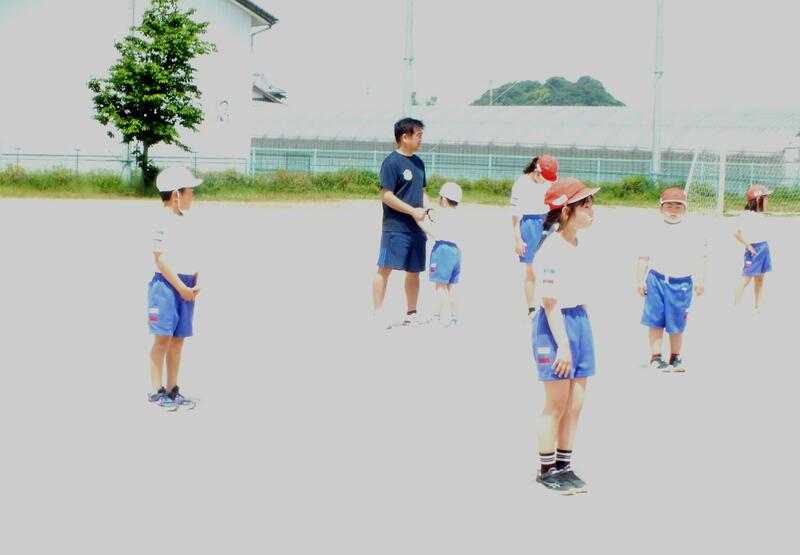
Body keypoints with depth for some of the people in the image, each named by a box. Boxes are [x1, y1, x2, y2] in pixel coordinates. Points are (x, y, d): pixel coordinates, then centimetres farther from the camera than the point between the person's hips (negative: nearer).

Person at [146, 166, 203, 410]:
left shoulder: (185, 221, 14)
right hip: (167, 285, -8)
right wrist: (181, 287, -14)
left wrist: (196, 284, 4)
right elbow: (161, 259, -16)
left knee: (178, 340, 10)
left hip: (186, 287, 8)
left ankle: (172, 390, 17)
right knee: (163, 338, -4)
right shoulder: (163, 222, -11)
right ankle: (156, 390, 4)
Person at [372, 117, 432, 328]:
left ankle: (411, 314, 19)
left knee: (414, 271, 10)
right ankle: (377, 313, -1)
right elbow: (386, 196, -15)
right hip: (395, 227, -8)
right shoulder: (392, 162, -10)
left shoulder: (418, 162, 15)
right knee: (385, 267, -6)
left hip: (416, 228, 8)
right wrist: (413, 210, -17)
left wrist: (429, 208, 5)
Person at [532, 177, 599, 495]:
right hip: (555, 325, -8)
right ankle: (547, 469, 15)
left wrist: (582, 323, 16)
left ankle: (564, 465, 21)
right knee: (557, 404, 2)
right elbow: (551, 303, -19)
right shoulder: (552, 251, -17)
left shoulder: (577, 246, 9)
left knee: (576, 403, 11)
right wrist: (562, 345, -20)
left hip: (580, 321, 8)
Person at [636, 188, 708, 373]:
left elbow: (703, 257, 6)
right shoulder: (653, 232, 0)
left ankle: (675, 357, 22)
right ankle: (656, 357, 10)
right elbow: (643, 258, 4)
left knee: (676, 324, 8)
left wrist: (701, 281, 0)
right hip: (657, 280, 0)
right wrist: (640, 281, 1)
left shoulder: (693, 234, 1)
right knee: (656, 321, 1)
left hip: (682, 283, 0)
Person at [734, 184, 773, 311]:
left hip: (764, 249, 8)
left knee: (760, 280, 13)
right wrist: (748, 246, -17)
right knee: (746, 279, -6)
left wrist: (763, 246, 10)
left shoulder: (760, 214, 9)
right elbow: (736, 233, -25)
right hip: (754, 250, -8)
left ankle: (758, 307, 22)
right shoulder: (746, 215, -17)